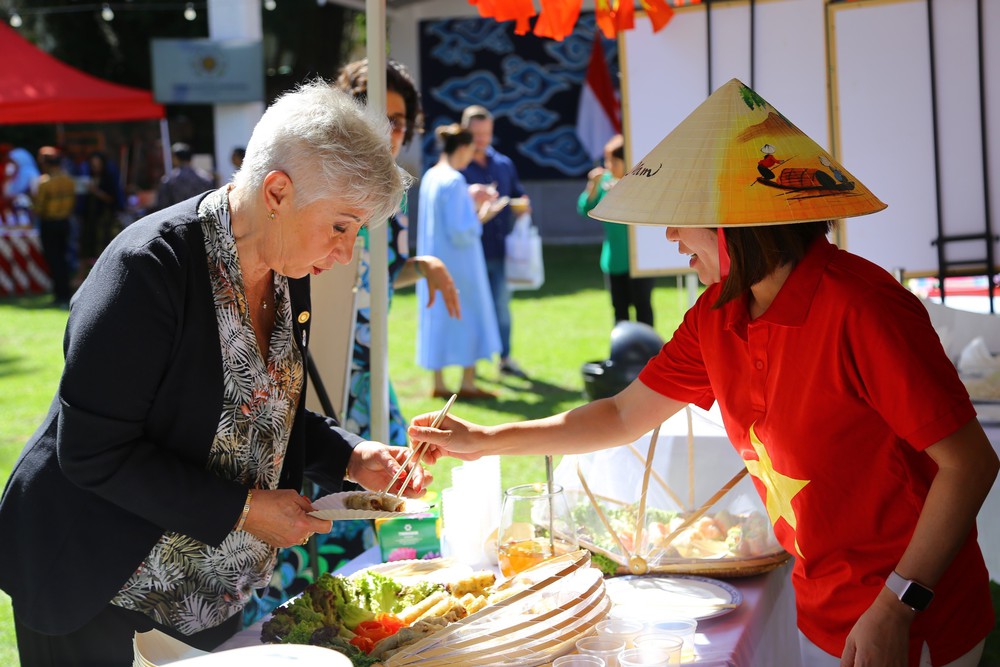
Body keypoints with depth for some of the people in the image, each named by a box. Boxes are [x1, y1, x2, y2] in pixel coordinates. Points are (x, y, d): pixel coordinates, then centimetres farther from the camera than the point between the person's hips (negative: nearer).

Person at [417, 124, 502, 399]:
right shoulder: (454, 181, -20)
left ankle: (438, 384, 15)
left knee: (438, 318, 11)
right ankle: (467, 383, 10)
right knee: (467, 318, 5)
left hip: (436, 261, 8)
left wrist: (471, 201, 16)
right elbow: (459, 231, -22)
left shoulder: (430, 177, 6)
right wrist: (481, 218, -6)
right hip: (458, 264, -8)